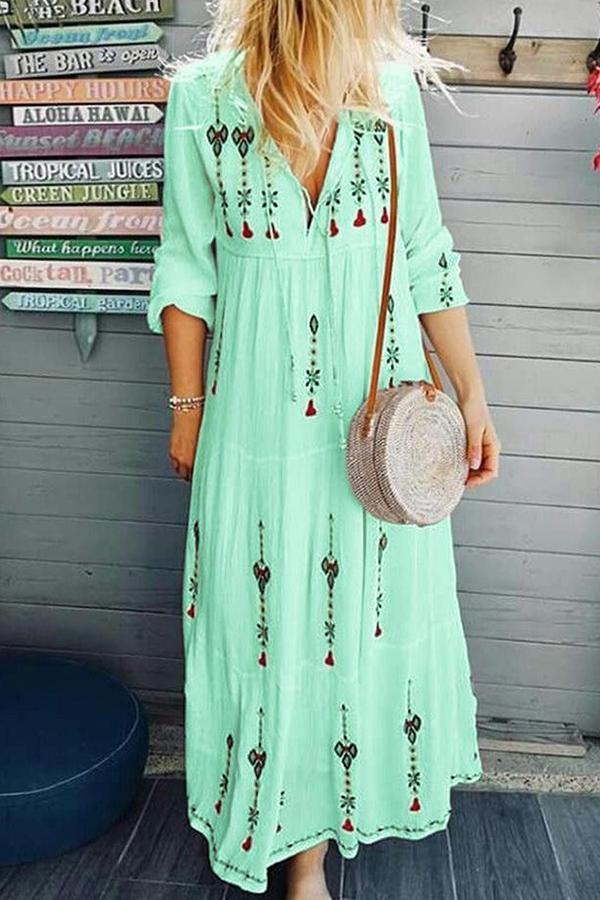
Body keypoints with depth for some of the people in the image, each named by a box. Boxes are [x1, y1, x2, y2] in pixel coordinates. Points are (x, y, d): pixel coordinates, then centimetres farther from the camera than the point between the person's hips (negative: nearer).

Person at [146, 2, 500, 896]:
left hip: (384, 409, 2)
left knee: (370, 602, 14)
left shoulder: (394, 86, 1)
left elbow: (428, 259, 4)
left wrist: (473, 396, 5)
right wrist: (187, 405, 3)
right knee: (274, 612, 10)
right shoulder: (204, 96, -5)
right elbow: (187, 269, 1)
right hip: (261, 413, -1)